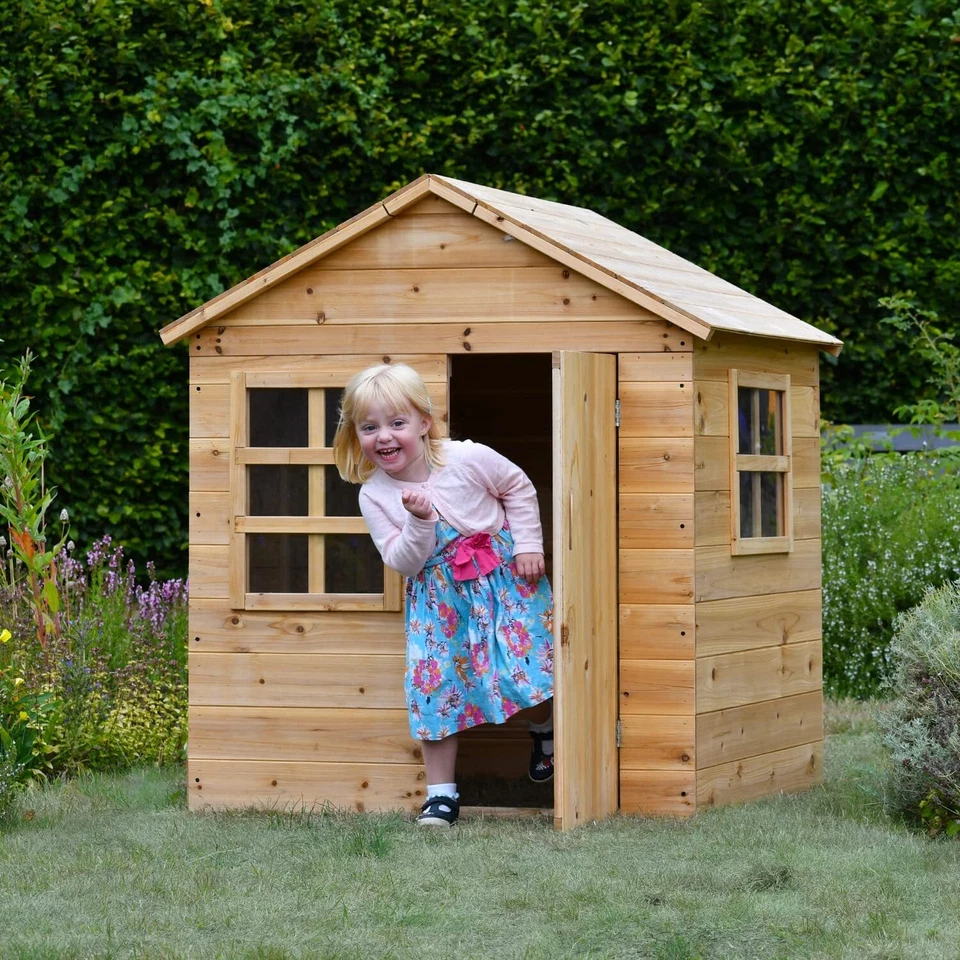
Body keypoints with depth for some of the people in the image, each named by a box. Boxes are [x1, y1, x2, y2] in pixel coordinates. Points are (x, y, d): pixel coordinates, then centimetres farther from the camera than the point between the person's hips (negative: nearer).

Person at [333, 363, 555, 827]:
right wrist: (418, 523, -31)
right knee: (434, 681, -2)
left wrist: (528, 543, -5)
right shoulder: (374, 496, -12)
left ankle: (545, 732, 36)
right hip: (439, 594, 2)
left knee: (532, 659, 1)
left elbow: (519, 488, -1)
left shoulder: (468, 459, -17)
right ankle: (441, 793, 7)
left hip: (504, 576, -1)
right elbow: (402, 562, -14)